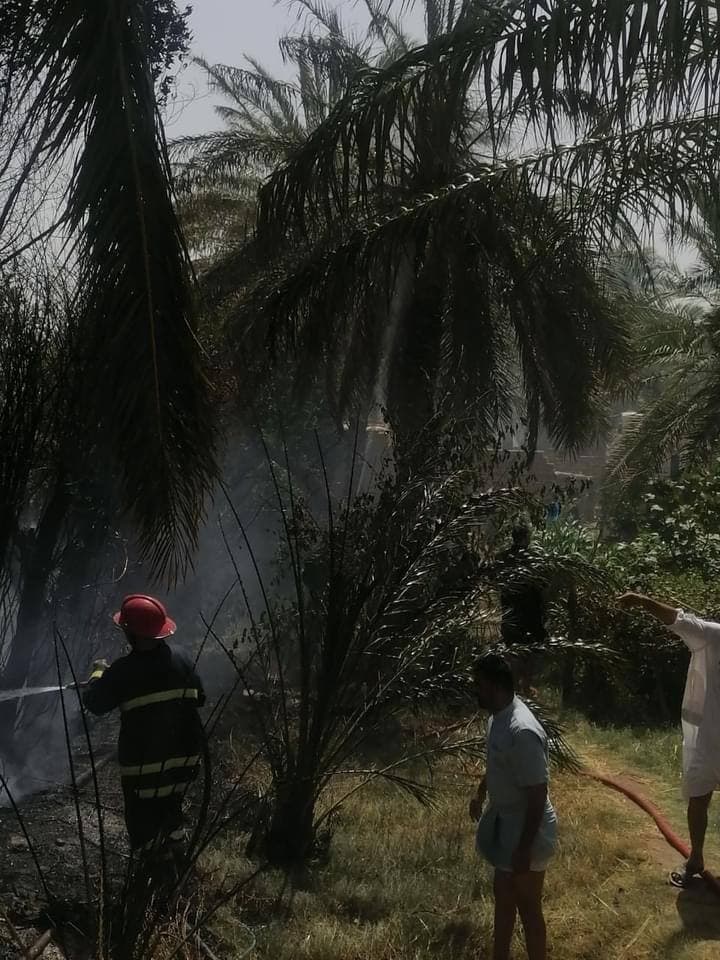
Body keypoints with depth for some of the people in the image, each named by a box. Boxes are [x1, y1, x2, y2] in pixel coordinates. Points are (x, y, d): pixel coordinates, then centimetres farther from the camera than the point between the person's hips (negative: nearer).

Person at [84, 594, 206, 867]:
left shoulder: (123, 671, -20)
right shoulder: (181, 661, -6)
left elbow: (94, 703, -8)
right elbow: (199, 698, 5)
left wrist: (99, 671, 8)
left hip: (144, 761, -5)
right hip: (184, 754, 5)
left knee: (143, 823, 14)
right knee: (171, 809, 26)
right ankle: (173, 855, 39)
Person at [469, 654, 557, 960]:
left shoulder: (522, 731, -32)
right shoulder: (499, 715, -3)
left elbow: (538, 796, -28)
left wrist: (525, 849, -23)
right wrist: (481, 793, 30)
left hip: (527, 830, -9)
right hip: (504, 821, 9)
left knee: (528, 907, 9)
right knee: (503, 895, 24)